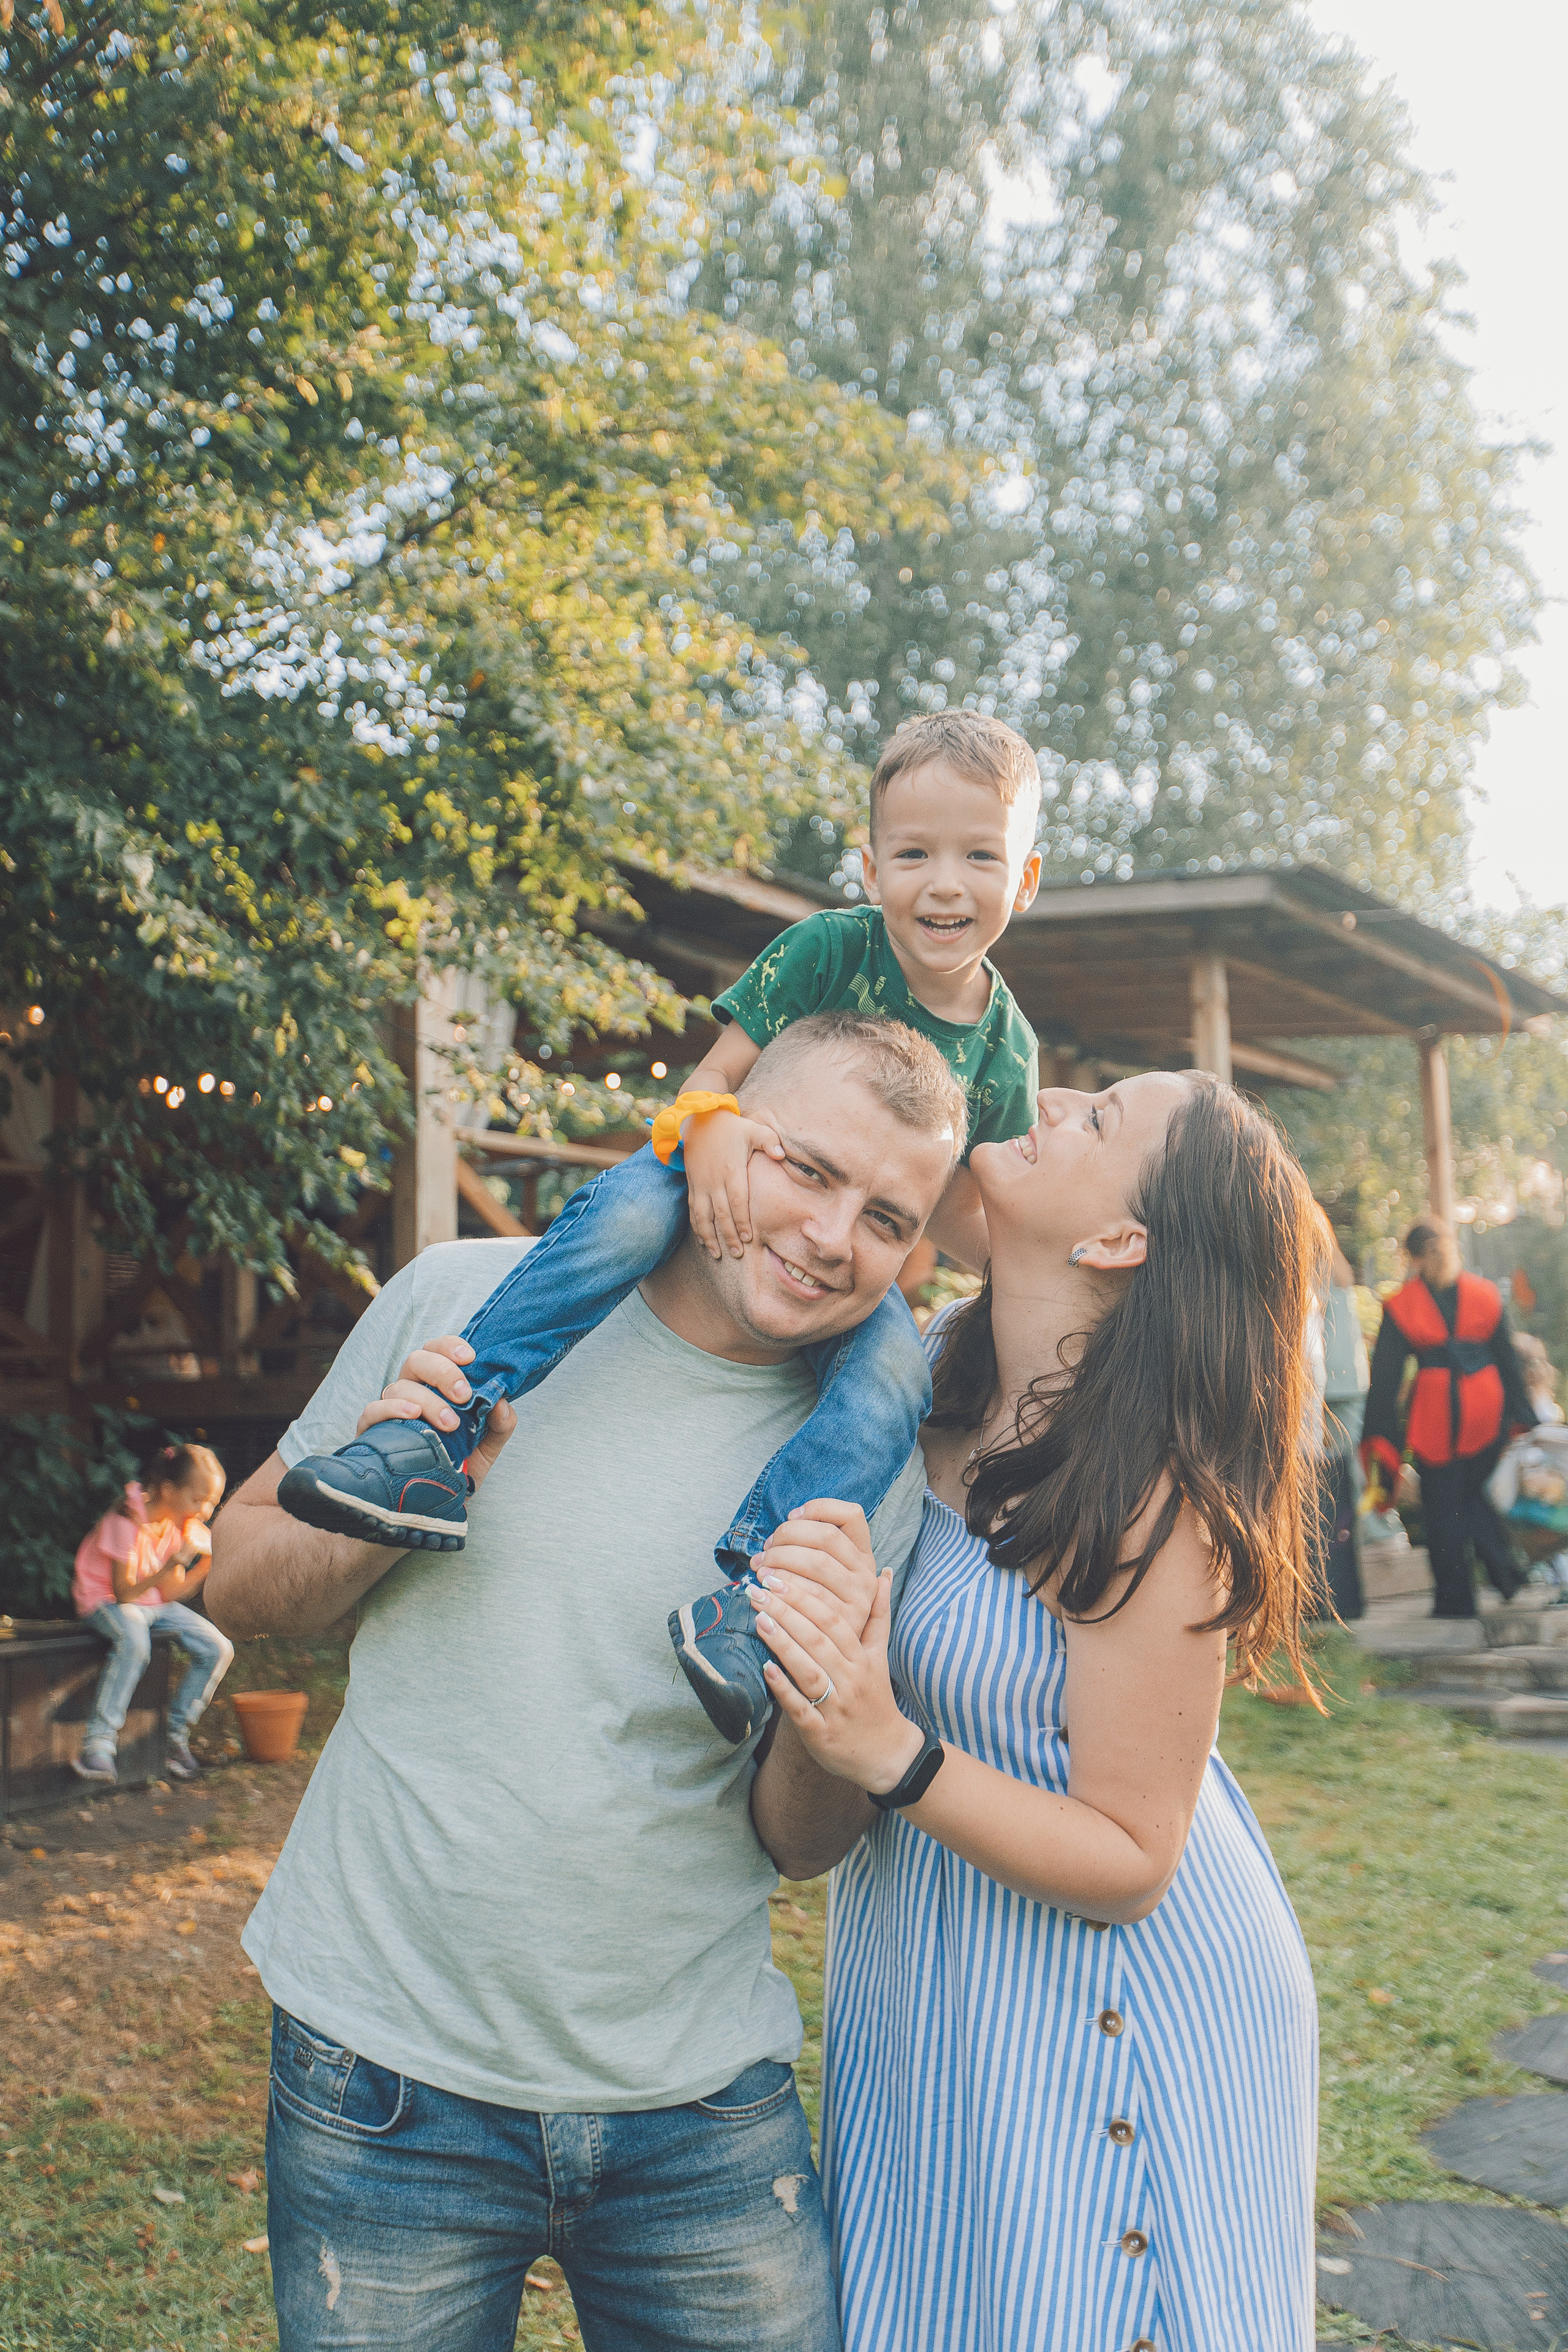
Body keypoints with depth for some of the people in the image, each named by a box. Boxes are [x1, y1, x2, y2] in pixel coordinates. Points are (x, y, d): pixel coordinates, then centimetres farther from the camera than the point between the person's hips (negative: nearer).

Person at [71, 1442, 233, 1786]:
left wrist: (207, 1564, -16)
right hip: (105, 1601, -7)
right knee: (134, 1641, -40)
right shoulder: (128, 1522, -24)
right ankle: (99, 1744, -33)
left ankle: (177, 1738, 3)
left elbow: (172, 1595, -3)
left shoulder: (181, 1523, -2)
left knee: (219, 1649, -9)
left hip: (156, 1603, 7)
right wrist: (172, 1565, -36)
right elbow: (124, 1593, -25)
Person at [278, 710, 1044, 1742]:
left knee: (896, 1375, -30)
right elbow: (717, 1071, -11)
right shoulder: (829, 949, -10)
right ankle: (443, 1435, -37)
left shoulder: (1007, 1049, -1)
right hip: (736, 1193, -2)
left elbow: (960, 1215, 7)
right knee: (628, 1210, -35)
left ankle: (750, 1586, -38)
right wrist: (711, 1125, -34)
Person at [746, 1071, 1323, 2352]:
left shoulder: (1152, 1500, -27)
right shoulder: (936, 1370, -7)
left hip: (1098, 2008, -6)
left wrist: (888, 1755, -32)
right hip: (927, 1986, 7)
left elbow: (1127, 1862, -21)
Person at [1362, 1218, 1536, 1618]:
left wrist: (1380, 1437, 1)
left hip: (1435, 1416, -3)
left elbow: (1385, 1378, -2)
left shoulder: (1400, 1307, -3)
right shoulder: (1488, 1296, 3)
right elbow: (1509, 1363, 7)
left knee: (1443, 1511, 7)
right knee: (1472, 1496, 22)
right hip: (1488, 1415, 3)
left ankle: (1455, 1601, 9)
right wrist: (1524, 1419, 13)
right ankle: (1505, 1568, 6)